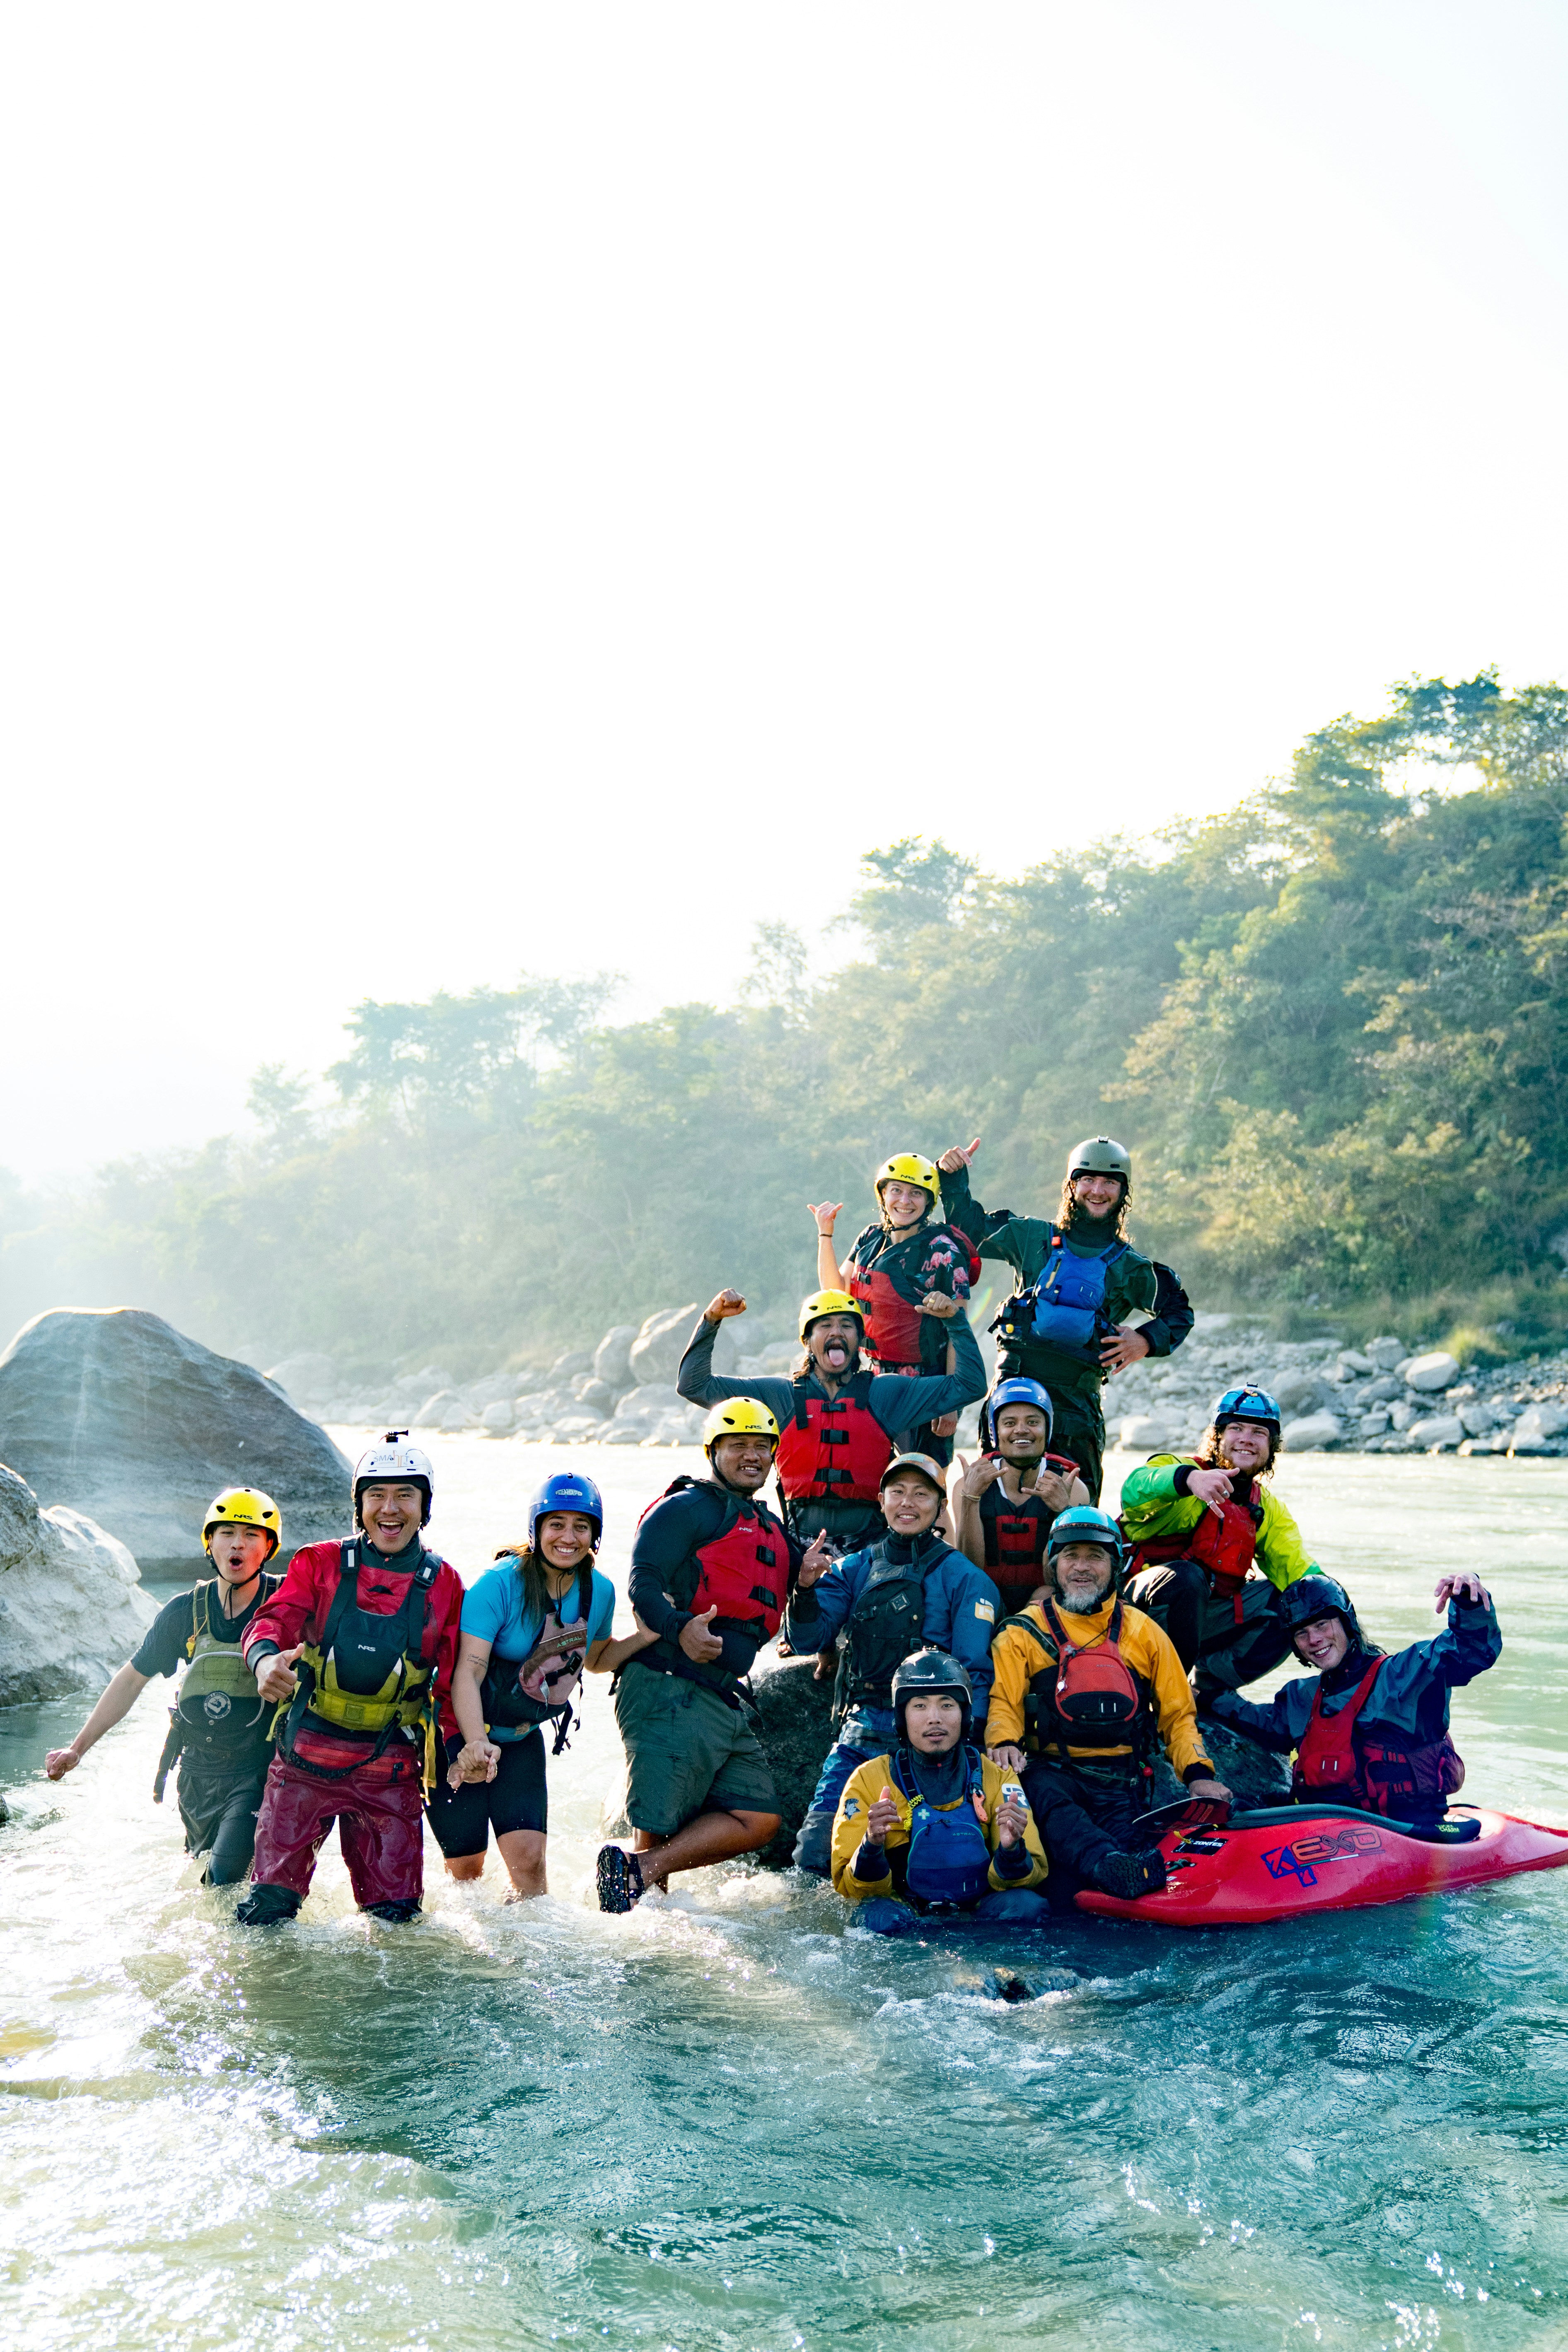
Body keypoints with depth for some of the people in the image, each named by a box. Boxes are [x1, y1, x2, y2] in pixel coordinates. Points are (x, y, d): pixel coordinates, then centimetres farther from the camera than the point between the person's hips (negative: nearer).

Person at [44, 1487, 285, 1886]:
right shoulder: (185, 1612, -2)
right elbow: (132, 1679, 8)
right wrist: (77, 1749, 7)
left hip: (260, 1769, -4)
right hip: (198, 1770, 4)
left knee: (226, 1878, -18)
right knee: (203, 1864, 18)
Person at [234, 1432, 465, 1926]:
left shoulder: (443, 1584, 6)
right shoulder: (320, 1564, 3)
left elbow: (451, 1679, 12)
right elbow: (274, 1619, -10)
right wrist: (266, 1658, -32)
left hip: (389, 1773, 1)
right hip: (303, 1763, -1)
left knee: (395, 1915, 2)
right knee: (266, 1911, -1)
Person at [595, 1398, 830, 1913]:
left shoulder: (771, 1530, 22)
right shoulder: (686, 1509, -4)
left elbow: (763, 1617, 26)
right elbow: (643, 1585, -16)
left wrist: (804, 1578, 5)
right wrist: (680, 1630, -34)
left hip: (725, 1703, 8)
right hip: (670, 1692, -8)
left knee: (759, 1820, 0)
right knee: (659, 1828, -10)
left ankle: (638, 1869, -5)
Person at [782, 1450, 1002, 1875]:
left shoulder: (962, 1577, 1)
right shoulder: (856, 1569, 13)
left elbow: (975, 1673, -3)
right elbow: (807, 1639, 5)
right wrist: (806, 1588, -14)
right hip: (861, 1731, 3)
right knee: (815, 1850, -8)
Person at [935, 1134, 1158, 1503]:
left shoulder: (1133, 1269, 9)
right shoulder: (1033, 1237, 9)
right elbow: (970, 1229, 18)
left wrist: (1145, 1342, 2)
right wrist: (955, 1178, 7)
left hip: (1077, 1399, 0)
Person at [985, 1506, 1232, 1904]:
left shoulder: (1144, 1633, 18)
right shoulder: (1024, 1633, 13)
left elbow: (1177, 1714, 19)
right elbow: (1003, 1703, 6)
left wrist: (1198, 1774, 2)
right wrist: (1004, 1743, -17)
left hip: (1122, 1784, 1)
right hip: (1052, 1771, -1)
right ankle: (1112, 1867, -55)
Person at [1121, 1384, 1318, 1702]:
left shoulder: (1268, 1511, 13)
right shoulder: (1180, 1467, -7)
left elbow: (1298, 1569, 2)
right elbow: (1134, 1489, -30)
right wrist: (1188, 1478, -51)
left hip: (1204, 1618, 6)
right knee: (1185, 1577, -35)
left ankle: (1206, 1689, -7)